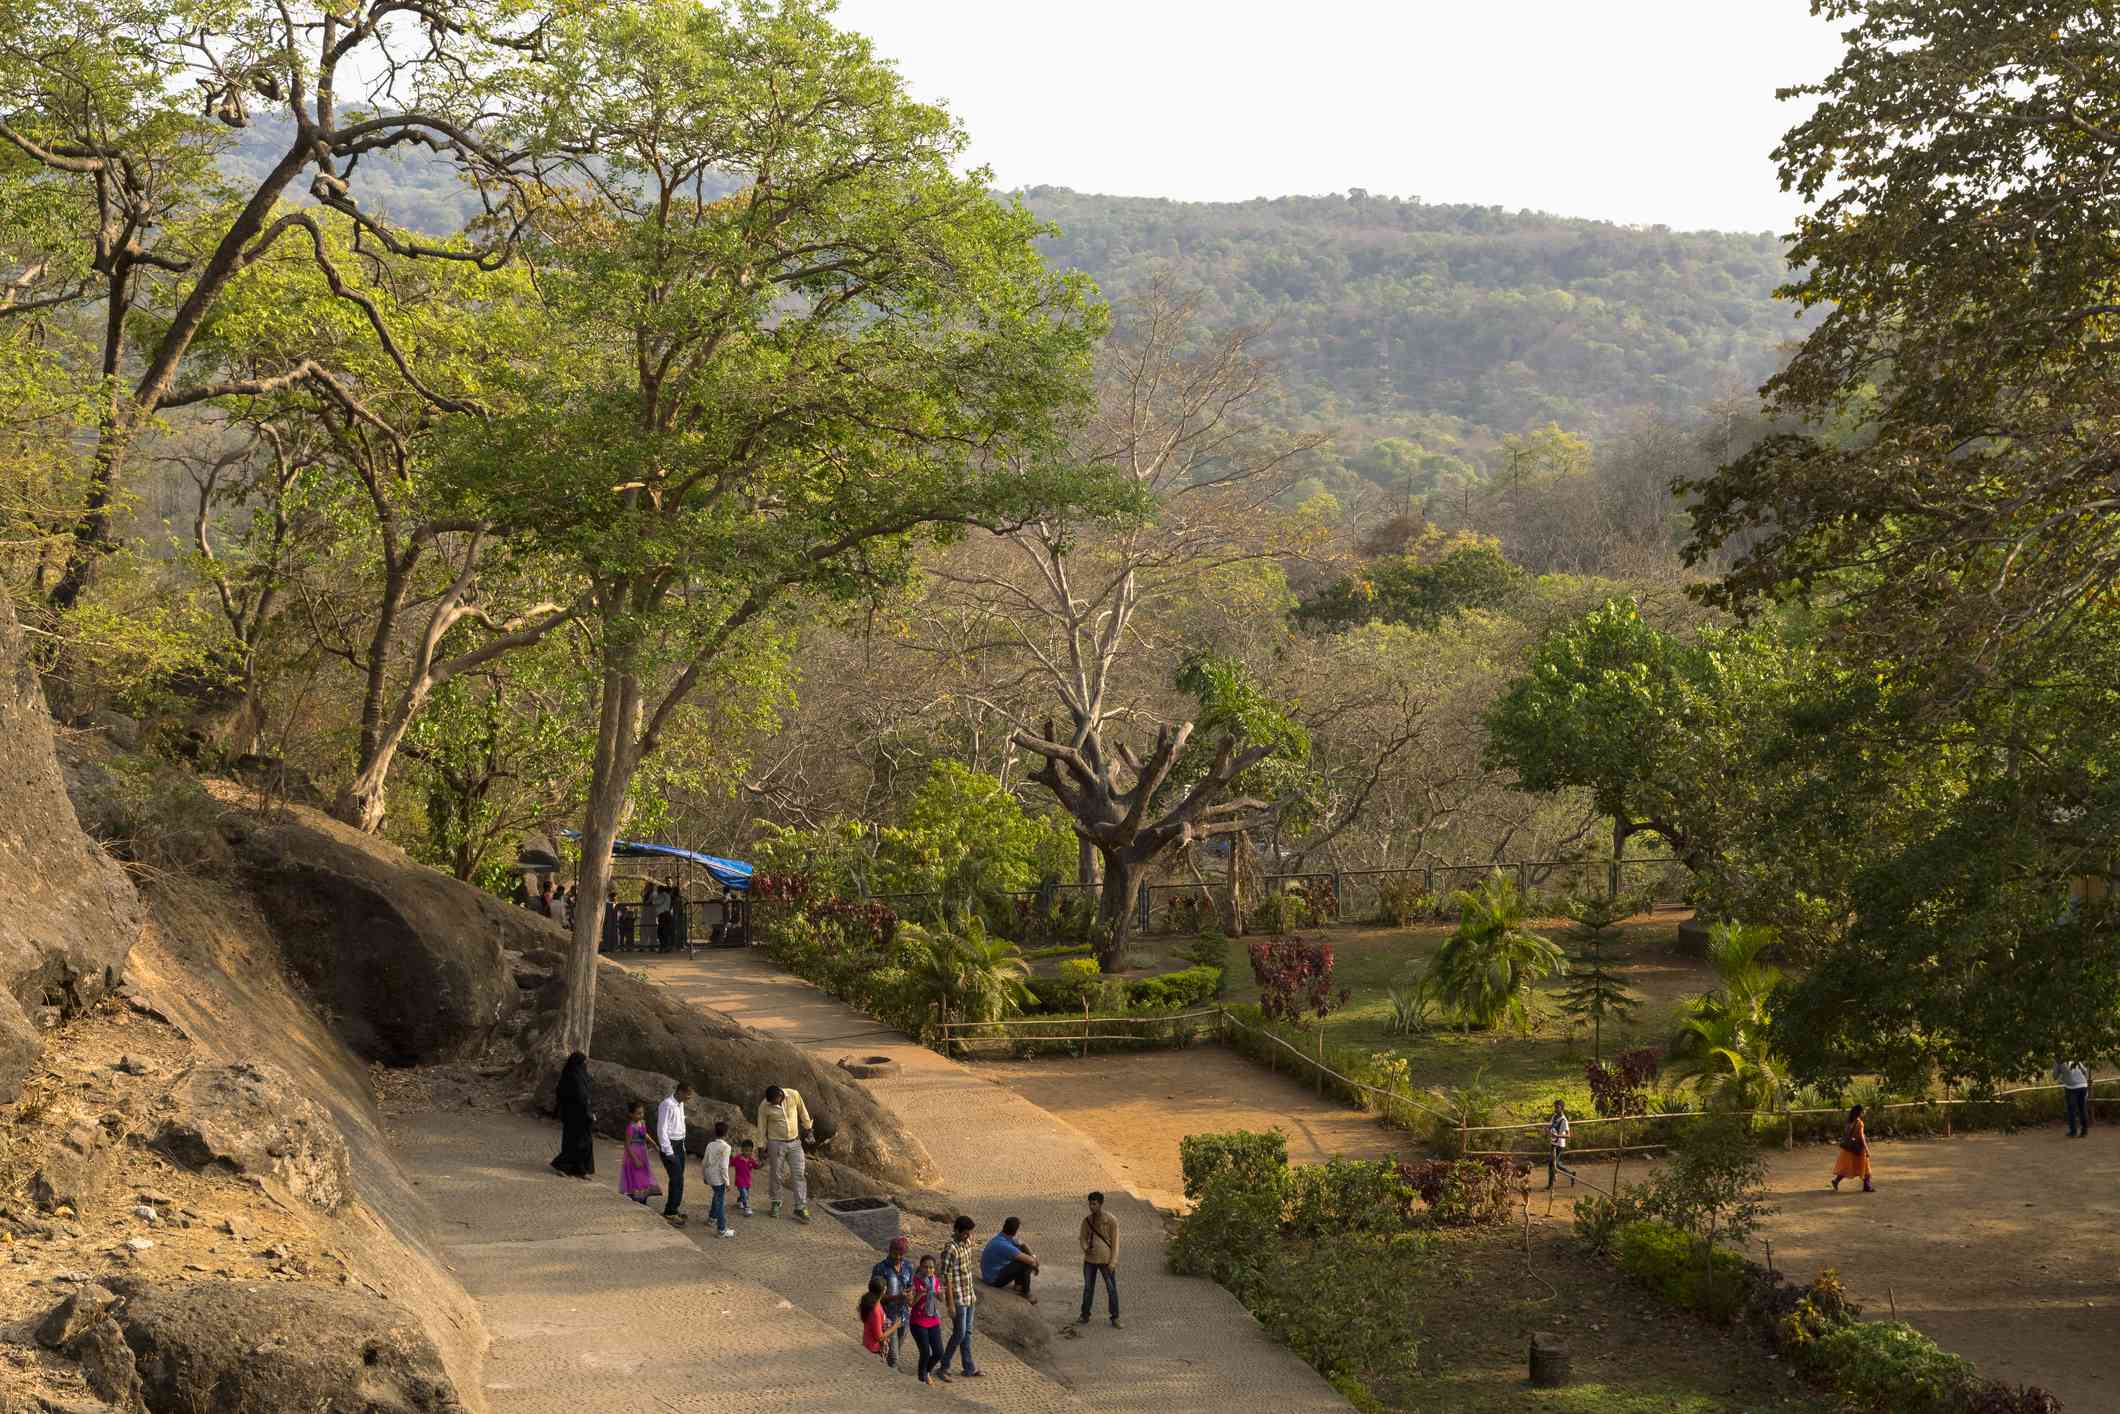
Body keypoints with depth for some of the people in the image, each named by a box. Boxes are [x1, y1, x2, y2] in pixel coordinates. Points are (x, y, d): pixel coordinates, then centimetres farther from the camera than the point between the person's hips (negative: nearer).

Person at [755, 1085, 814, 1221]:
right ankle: (776, 1205, 28)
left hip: (795, 1143, 2)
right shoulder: (764, 1106, -16)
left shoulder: (794, 1095, -14)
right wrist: (764, 1147, 2)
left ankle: (800, 1209, 2)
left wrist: (807, 1128, 16)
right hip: (776, 1144, -2)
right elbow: (762, 1128, -3)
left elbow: (802, 1112, 5)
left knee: (800, 1175, -2)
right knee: (775, 1175, 8)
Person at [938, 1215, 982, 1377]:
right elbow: (947, 1279, -20)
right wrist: (951, 1305, -19)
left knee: (967, 1332, 12)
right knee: (959, 1333, -1)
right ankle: (944, 1364, 15)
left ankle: (969, 1368, 19)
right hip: (958, 1298, -8)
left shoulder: (967, 1242, 4)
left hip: (969, 1296, 8)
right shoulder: (950, 1250, -21)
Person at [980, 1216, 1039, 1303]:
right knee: (1025, 1264, -20)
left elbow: (1024, 1244, 13)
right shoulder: (1004, 1245, -33)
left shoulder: (1005, 1236, -4)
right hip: (994, 1279, -9)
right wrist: (1034, 1263, -9)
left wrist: (1033, 1256, -3)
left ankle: (1019, 1284, 19)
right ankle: (1025, 1292, 3)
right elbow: (1029, 1260, -31)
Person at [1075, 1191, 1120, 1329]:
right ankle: (1085, 1317, 18)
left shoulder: (1111, 1220, -11)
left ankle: (1115, 1319, 8)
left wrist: (1113, 1262, -14)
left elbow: (1115, 1242, -9)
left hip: (1106, 1261, -3)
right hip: (1090, 1260, 3)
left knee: (1112, 1289, 0)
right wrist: (1085, 1249, -15)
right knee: (1088, 1288, 8)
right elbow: (1083, 1239, 8)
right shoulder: (1086, 1221, 1)